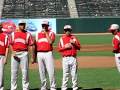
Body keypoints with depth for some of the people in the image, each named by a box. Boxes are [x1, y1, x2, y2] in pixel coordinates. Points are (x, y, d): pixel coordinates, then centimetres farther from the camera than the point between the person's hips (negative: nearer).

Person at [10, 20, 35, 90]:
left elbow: (31, 46, 1)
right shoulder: (13, 34, 13)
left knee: (25, 71, -1)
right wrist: (13, 52, -4)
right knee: (13, 72, 4)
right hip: (15, 54, 2)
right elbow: (11, 45, 13)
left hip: (24, 53, -2)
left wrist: (33, 57, -5)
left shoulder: (28, 34, 6)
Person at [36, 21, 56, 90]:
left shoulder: (51, 33, 6)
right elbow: (36, 45, 15)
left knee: (51, 71, -8)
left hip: (48, 53, -3)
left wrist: (46, 33, -7)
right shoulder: (38, 34, 16)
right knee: (42, 72, 7)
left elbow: (50, 42, -13)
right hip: (39, 54, 4)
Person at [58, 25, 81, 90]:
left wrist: (74, 43, -10)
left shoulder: (74, 37, 12)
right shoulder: (62, 38, 9)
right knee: (65, 74, -2)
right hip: (65, 58, -1)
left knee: (74, 73, 2)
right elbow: (59, 49, 4)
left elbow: (79, 47, 6)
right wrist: (65, 47, -12)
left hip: (73, 58, 1)